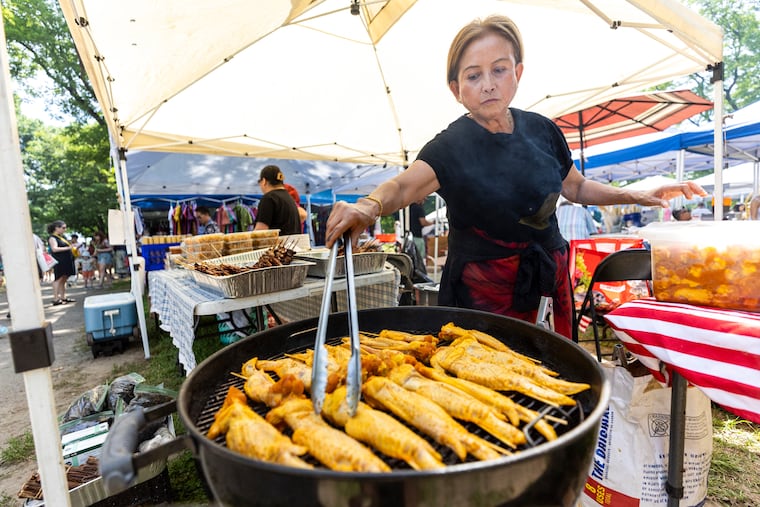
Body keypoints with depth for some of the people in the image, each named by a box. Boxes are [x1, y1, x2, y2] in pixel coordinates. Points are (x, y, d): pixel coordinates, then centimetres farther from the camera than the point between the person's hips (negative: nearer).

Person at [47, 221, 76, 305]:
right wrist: (68, 248, -24)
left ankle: (63, 297, 15)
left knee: (63, 280, 10)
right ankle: (56, 299, -5)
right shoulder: (52, 238, -7)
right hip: (59, 262, -8)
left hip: (66, 262, 8)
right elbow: (54, 249, -21)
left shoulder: (62, 237, 18)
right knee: (58, 279, -7)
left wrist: (72, 247, 13)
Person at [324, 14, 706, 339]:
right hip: (483, 289, -4)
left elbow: (576, 187, 15)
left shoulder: (541, 130, 1)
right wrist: (370, 205, -51)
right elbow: (405, 185, -32)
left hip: (546, 276, 5)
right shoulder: (451, 145, -13)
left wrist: (635, 196, 5)